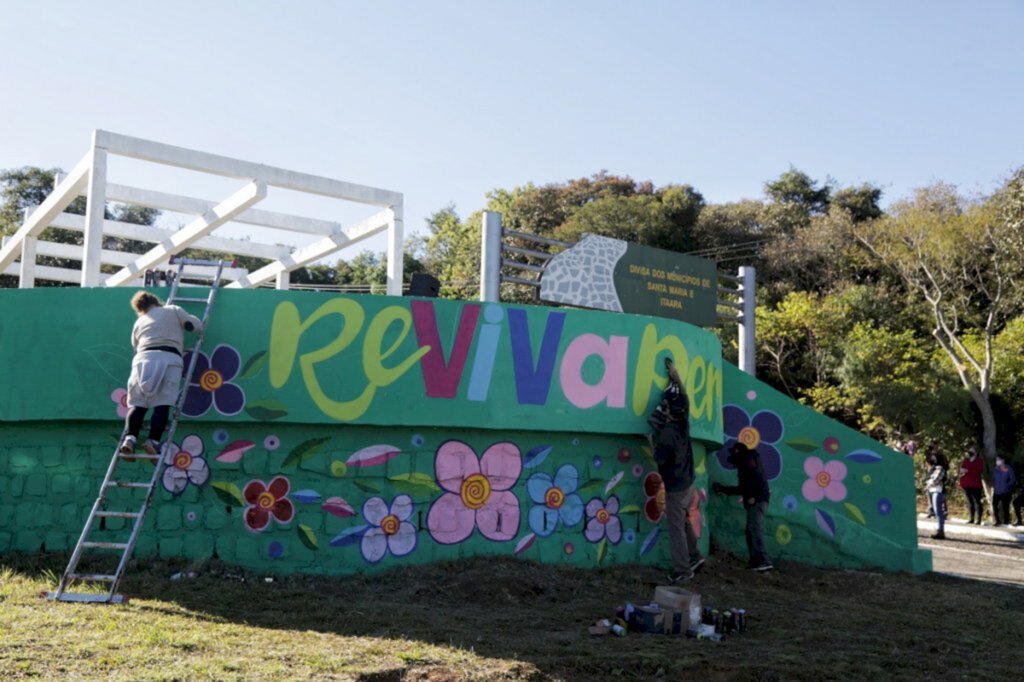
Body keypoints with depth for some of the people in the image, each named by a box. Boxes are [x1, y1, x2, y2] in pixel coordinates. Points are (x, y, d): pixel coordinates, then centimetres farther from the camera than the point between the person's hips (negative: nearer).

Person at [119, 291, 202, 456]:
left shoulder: (139, 323, 29)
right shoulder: (173, 310, 21)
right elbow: (196, 325, 19)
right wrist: (189, 319, 39)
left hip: (143, 358, 3)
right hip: (169, 358, -3)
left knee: (137, 403, -1)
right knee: (163, 404, -9)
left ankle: (129, 438, -20)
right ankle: (153, 441, -23)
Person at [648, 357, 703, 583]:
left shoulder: (667, 432, -24)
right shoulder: (684, 422, -3)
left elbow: (660, 460, -21)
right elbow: (683, 397, 13)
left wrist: (651, 442, -6)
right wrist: (675, 377, 19)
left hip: (676, 487, -8)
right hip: (689, 482, 8)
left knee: (676, 528, -2)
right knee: (684, 521, 23)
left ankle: (682, 571, 1)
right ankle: (694, 557, 25)